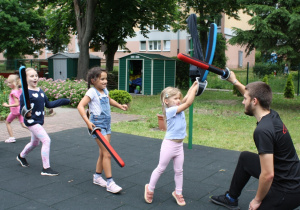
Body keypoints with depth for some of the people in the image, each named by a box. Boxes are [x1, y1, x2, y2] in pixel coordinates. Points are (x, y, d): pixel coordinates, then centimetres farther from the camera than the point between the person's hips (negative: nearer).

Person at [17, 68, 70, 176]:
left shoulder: (40, 91, 7)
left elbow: (48, 104, 15)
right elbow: (22, 109, -15)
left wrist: (64, 101, 15)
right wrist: (26, 113, -38)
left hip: (39, 121, 9)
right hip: (31, 121, -9)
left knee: (35, 142, 25)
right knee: (46, 140, -17)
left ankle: (21, 156, 54)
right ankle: (46, 169, -8)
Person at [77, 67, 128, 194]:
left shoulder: (104, 90, 11)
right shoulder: (92, 92, -13)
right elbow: (80, 106, -21)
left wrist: (120, 106, 19)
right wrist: (87, 122, -29)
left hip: (106, 124, 8)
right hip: (97, 125, -8)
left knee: (103, 153, 15)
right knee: (107, 154, -10)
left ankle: (97, 176, 31)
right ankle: (109, 183, -4)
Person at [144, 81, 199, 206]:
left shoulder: (179, 108, 4)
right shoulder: (170, 110, -20)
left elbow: (186, 98, -2)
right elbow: (188, 103, -24)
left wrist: (194, 85, -5)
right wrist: (195, 88, -20)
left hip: (179, 145, 7)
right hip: (169, 144, -7)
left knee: (179, 170, 14)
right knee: (161, 169, 9)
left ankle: (178, 193, 29)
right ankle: (150, 189, 27)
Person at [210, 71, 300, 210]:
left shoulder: (263, 130, -29)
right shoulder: (272, 115, -2)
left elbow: (268, 175, -30)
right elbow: (253, 95, 22)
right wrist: (234, 81, 27)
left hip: (287, 190, -9)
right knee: (245, 158, 25)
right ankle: (231, 199, 40)